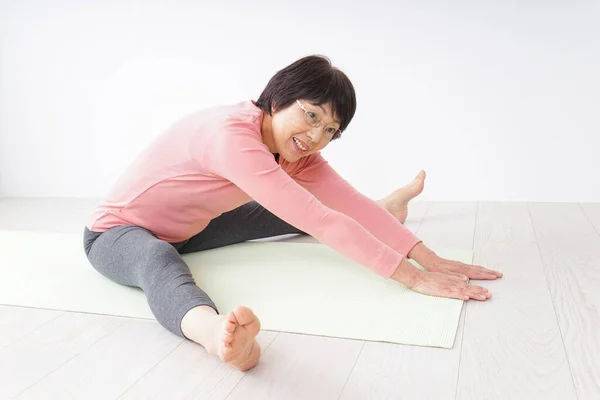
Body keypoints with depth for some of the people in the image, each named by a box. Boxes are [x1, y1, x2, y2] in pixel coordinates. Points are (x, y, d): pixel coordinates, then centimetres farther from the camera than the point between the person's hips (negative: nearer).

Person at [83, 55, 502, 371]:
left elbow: (350, 201, -14)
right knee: (160, 262, -43)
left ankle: (390, 205, 31)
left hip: (188, 230, 7)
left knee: (289, 221, 13)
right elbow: (316, 218, -41)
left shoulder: (296, 152, -9)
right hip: (118, 231, -6)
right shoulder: (231, 133, -36)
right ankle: (216, 333, -72)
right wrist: (411, 276, -39)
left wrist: (429, 258, -21)